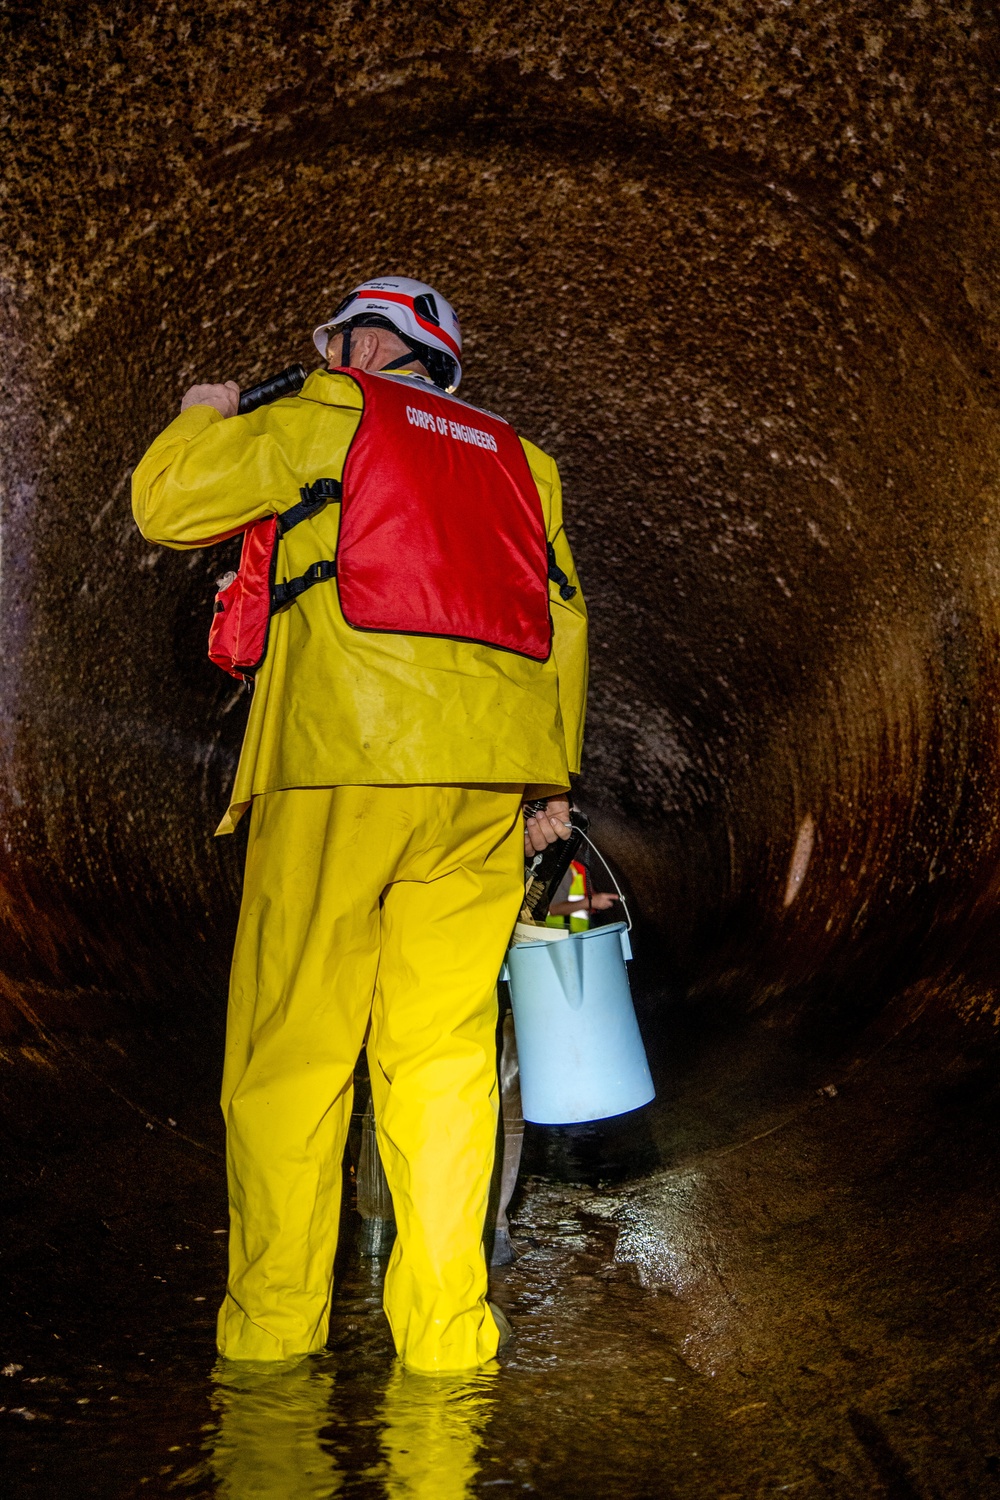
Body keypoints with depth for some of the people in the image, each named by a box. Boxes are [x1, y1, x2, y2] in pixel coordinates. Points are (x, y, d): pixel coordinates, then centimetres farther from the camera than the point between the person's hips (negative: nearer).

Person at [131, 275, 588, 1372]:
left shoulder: (333, 413, 10)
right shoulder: (517, 458, 25)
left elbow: (166, 506, 7)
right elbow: (564, 622, 18)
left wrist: (203, 419, 27)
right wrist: (553, 777, 20)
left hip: (345, 759, -5)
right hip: (488, 782, 5)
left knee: (290, 1045, 3)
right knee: (443, 1051, 7)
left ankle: (272, 1324, 8)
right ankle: (444, 1331, 10)